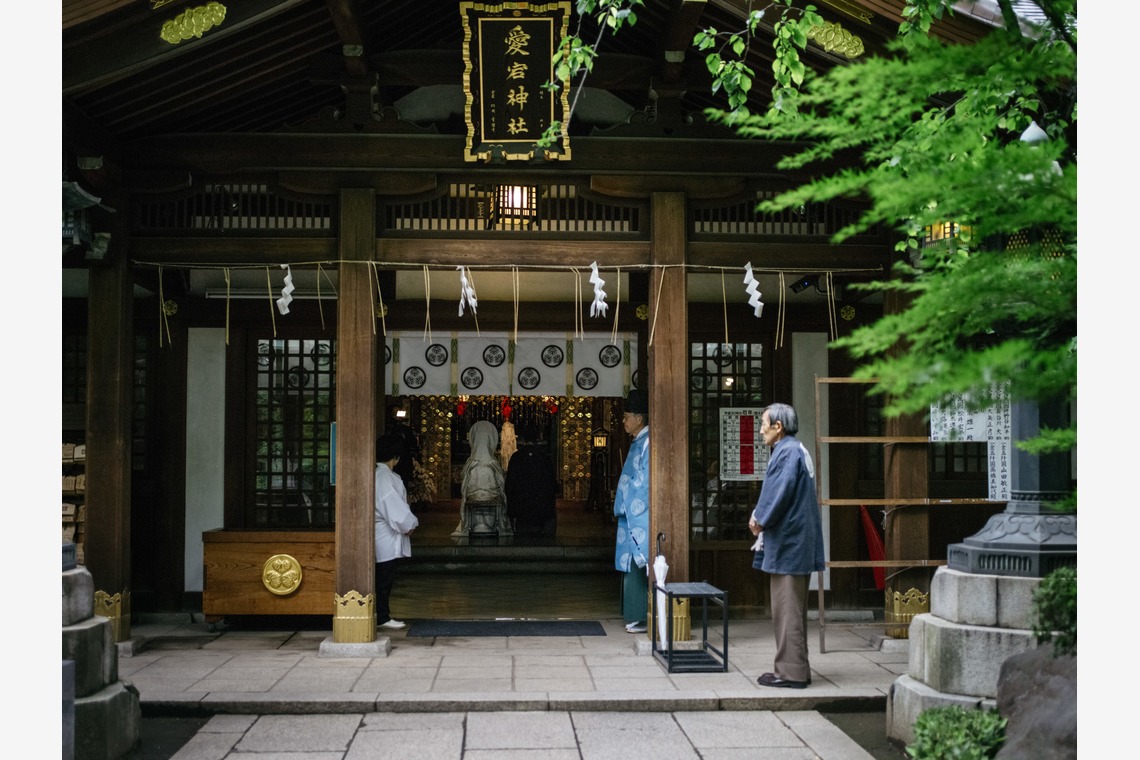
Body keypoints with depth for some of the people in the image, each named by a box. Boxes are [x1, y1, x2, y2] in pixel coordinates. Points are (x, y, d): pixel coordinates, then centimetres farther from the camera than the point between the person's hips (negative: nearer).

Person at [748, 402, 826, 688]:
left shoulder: (788, 452, -16)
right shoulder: (796, 450, 17)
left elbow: (779, 493, -21)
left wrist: (760, 520, -6)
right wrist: (760, 517, 8)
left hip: (787, 544, -10)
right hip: (796, 543, 10)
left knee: (787, 610, -5)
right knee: (793, 609, 15)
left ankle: (791, 672, 0)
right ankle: (796, 669, 22)